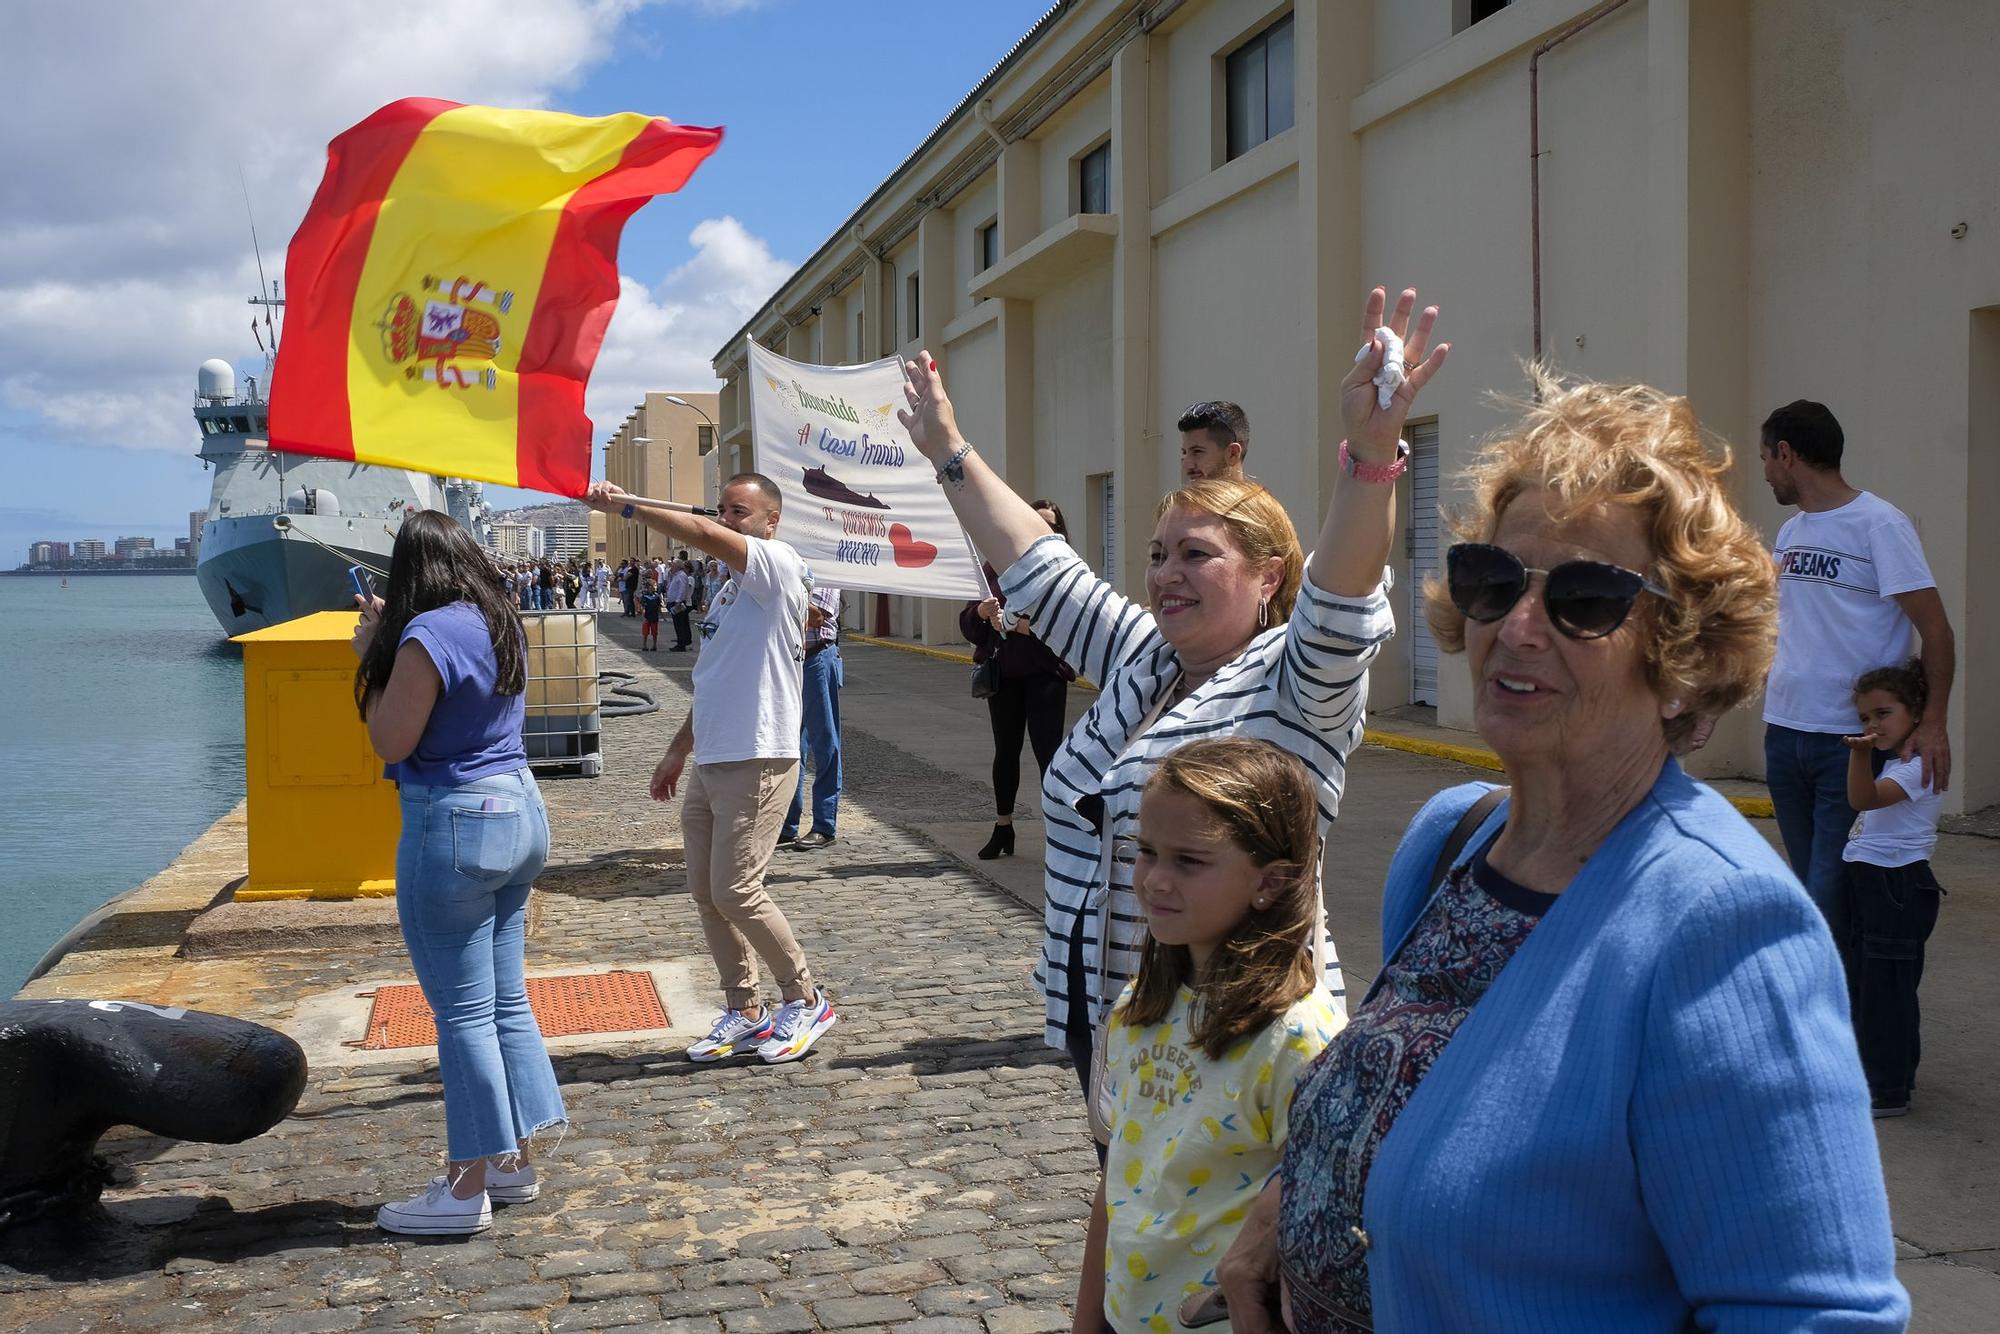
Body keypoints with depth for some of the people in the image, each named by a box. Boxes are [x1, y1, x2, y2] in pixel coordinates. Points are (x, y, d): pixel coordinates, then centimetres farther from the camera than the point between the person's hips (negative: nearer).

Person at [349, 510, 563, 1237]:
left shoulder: (427, 636, -17)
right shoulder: (502, 625, 9)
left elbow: (391, 742, -14)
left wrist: (370, 655, -5)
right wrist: (389, 639, 15)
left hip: (453, 824, -9)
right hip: (520, 809, 9)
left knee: (463, 1011, -1)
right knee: (507, 998, 15)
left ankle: (468, 1189, 8)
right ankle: (516, 1160, 25)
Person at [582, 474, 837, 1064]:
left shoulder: (779, 564, -10)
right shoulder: (732, 588, 19)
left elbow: (704, 535, -26)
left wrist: (625, 505, -23)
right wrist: (679, 749, 23)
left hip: (758, 760, -9)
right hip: (712, 761, 9)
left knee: (735, 891, -9)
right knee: (705, 890, 9)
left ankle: (806, 999, 8)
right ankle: (745, 1013, 20)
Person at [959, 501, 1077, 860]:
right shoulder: (995, 567, 7)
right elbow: (968, 625, 7)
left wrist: (1034, 625, -24)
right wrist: (981, 612, -13)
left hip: (1045, 674, -4)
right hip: (1002, 673, 4)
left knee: (1047, 750, -8)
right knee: (1005, 750, 13)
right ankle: (1003, 828, 25)